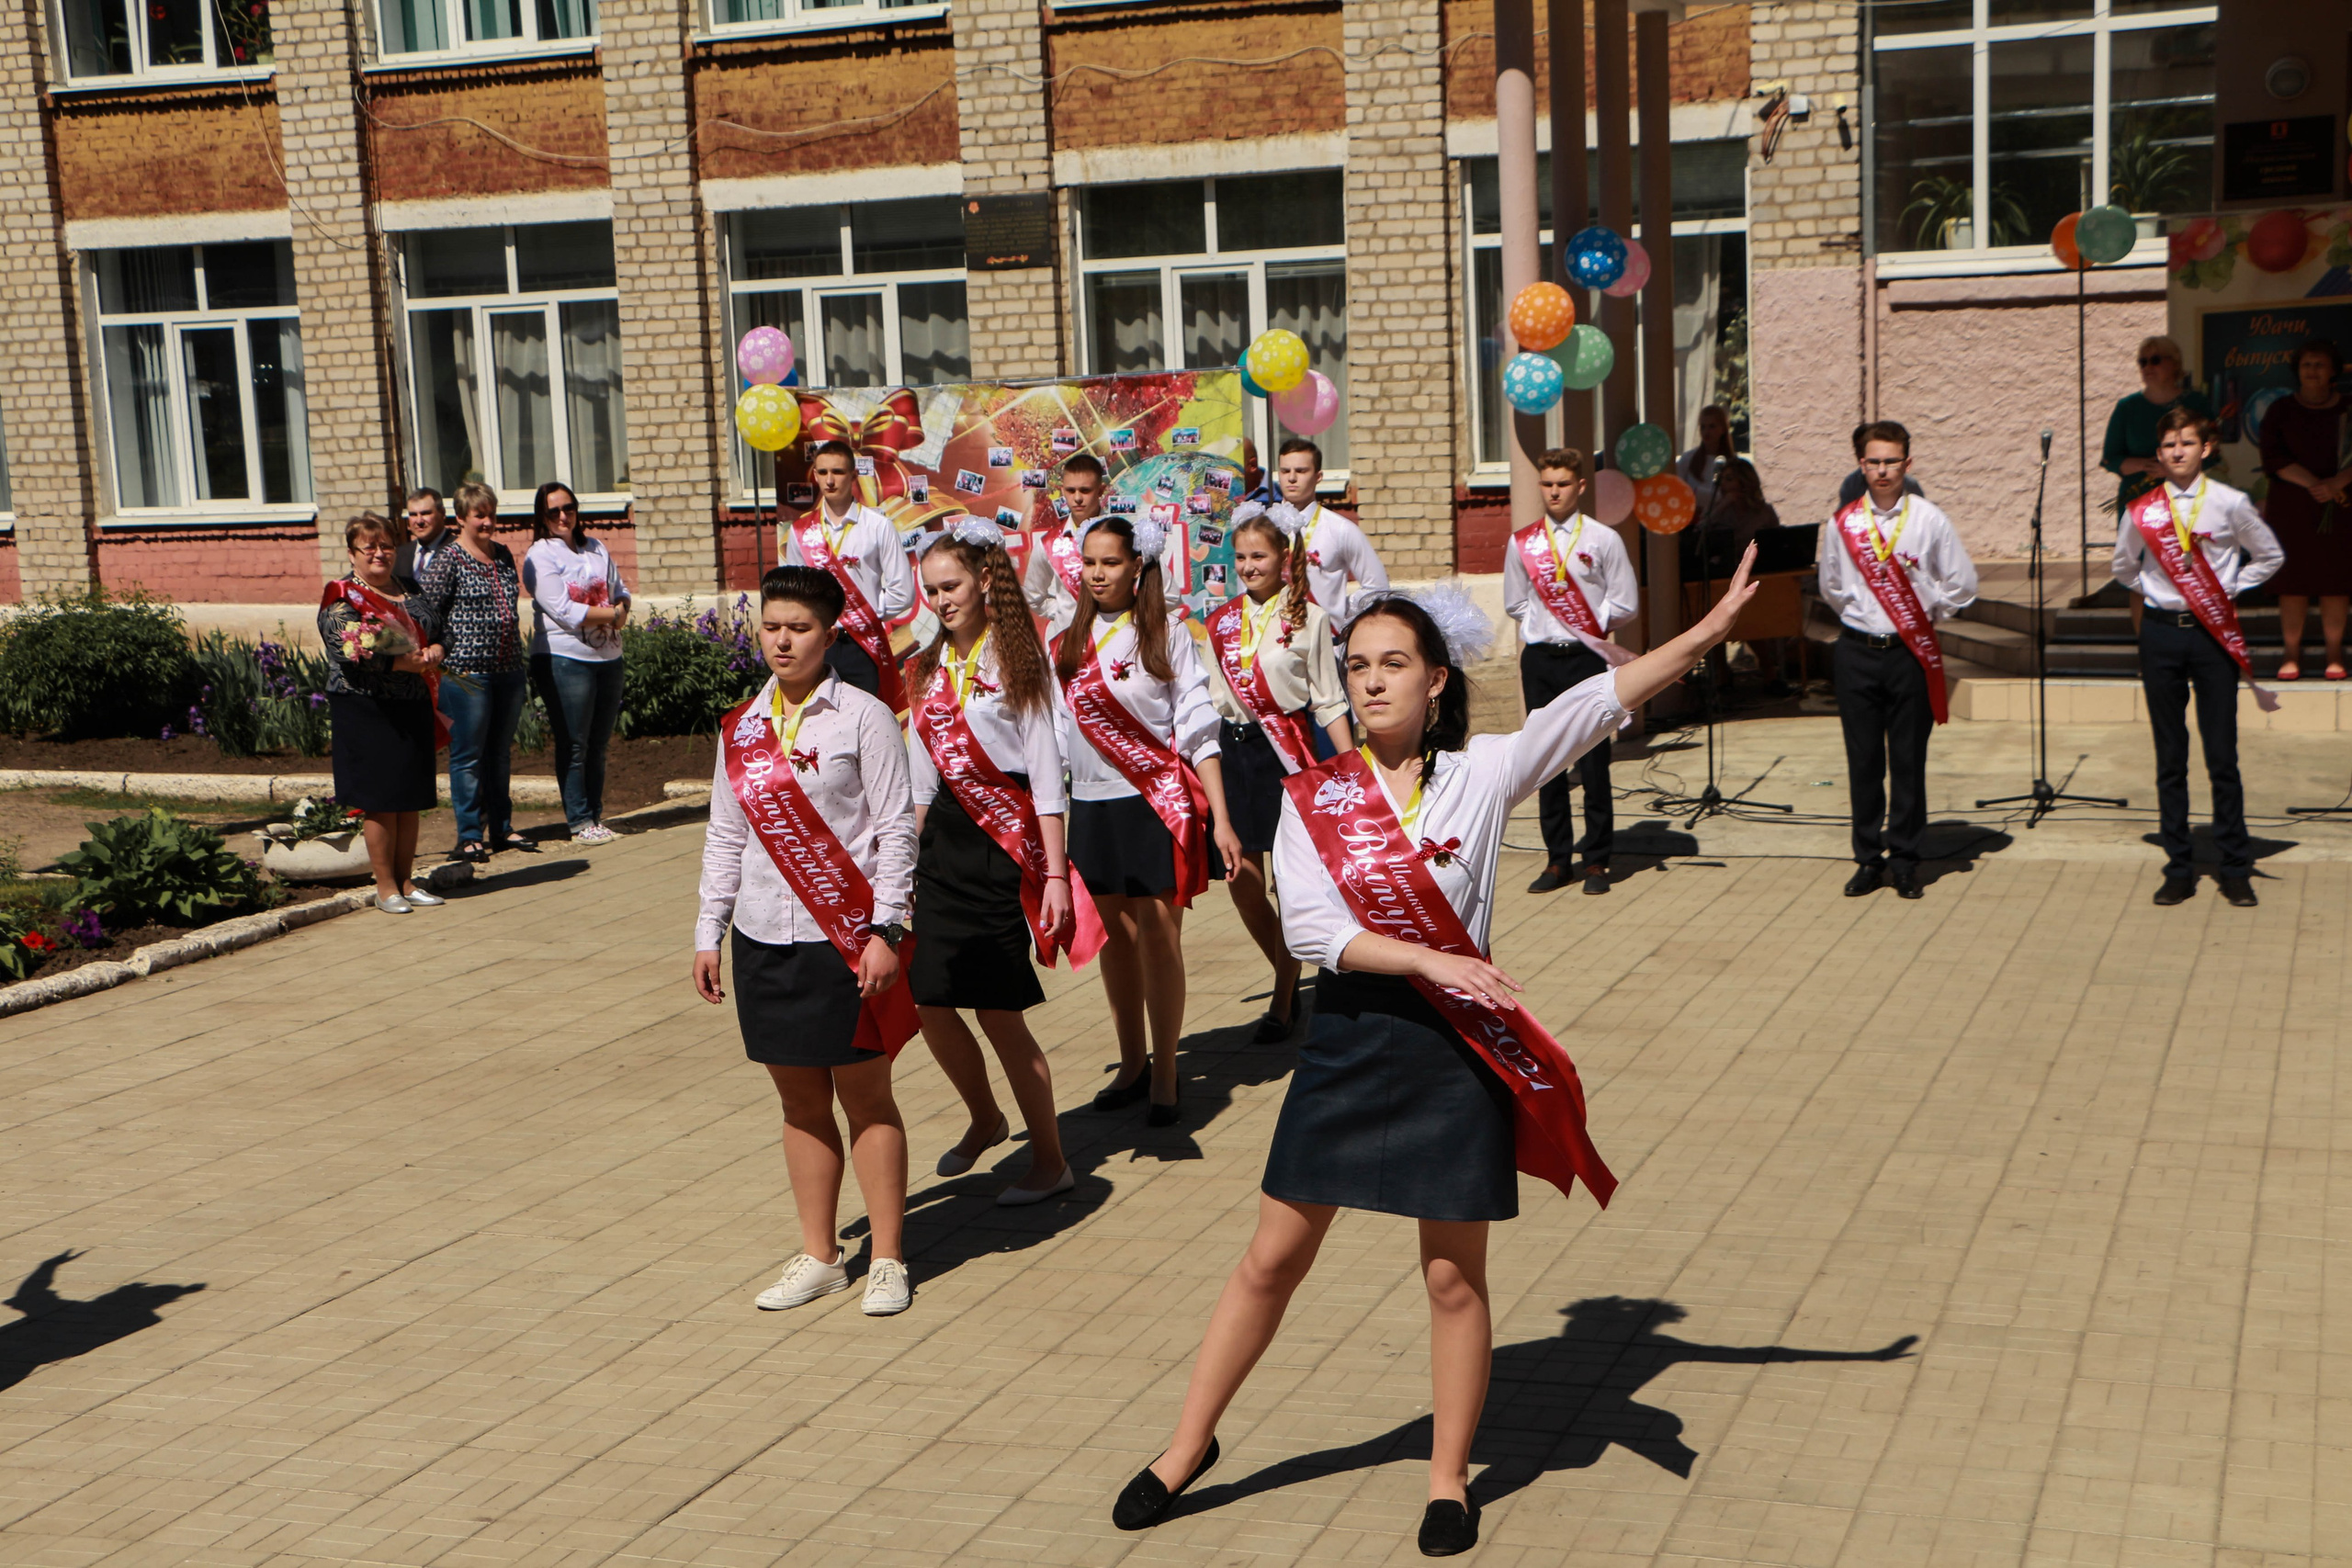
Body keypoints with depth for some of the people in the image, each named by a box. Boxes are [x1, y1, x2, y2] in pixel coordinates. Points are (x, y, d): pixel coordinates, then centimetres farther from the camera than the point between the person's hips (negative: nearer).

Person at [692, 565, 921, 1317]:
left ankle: (888, 1260, 14)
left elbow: (896, 828, -7)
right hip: (763, 939, 4)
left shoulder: (862, 717, -5)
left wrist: (885, 931, -12)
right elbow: (724, 837, 15)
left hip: (846, 937, -4)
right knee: (800, 1101, 11)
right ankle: (819, 1257, 22)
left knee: (866, 1099, 3)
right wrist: (709, 932, 12)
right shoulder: (741, 727, 9)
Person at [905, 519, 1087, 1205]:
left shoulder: (1016, 660, -6)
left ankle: (1050, 1160, 10)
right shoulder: (928, 669, 11)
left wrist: (1055, 873, -12)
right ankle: (984, 1120, 30)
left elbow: (1046, 775, -8)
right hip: (942, 842, 6)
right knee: (930, 1000, 4)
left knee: (999, 1011, -4)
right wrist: (906, 858, 14)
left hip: (1004, 845, -6)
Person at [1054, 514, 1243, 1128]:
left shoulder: (1168, 633, -2)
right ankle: (1131, 1065, 23)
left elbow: (1198, 728, -5)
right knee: (1118, 934, 10)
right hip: (1093, 806, 4)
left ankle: (1165, 1076, 3)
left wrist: (1220, 819, -10)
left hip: (1158, 800, -4)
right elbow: (1057, 735, 14)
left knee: (1160, 933, -5)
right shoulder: (1067, 644, 10)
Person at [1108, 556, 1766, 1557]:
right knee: (1273, 1256, 10)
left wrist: (1708, 630, -20)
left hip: (1458, 1045, -1)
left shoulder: (1483, 774, -2)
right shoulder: (1313, 797, -2)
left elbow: (1598, 701, -11)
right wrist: (1427, 959, -22)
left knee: (1453, 1276, 8)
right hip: (1348, 1037, 1)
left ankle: (1449, 1478, 26)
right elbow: (1307, 928, -13)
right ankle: (1189, 1444, 25)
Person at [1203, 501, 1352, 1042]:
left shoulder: (1308, 618, -4)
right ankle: (1290, 978, 28)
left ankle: (1282, 1002, 12)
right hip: (1235, 751, 4)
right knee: (1242, 881, 5)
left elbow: (1329, 703, -2)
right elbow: (1214, 702, 14)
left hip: (1290, 750, -4)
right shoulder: (1221, 622, 7)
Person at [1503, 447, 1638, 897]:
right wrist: (1546, 623, 4)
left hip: (1586, 658, -2)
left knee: (1593, 760, -2)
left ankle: (1597, 860, 7)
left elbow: (1625, 605, 2)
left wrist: (1586, 624, -3)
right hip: (1540, 659, 3)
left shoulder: (1603, 540, 1)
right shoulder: (1522, 543, 8)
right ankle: (1557, 859, 13)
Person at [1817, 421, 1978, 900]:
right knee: (1863, 761, 4)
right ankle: (1868, 859, 13)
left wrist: (1925, 614, 5)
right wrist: (1861, 616, 11)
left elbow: (1962, 585, 5)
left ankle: (1904, 861, 12)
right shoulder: (1842, 524, 3)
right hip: (1857, 653, 1)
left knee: (1909, 761, 2)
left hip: (1911, 654, -1)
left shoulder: (1930, 520, 0)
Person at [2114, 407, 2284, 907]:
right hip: (2161, 633, 2)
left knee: (2222, 754, -1)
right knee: (2170, 756, 6)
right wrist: (2156, 592, 7)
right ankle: (2178, 870, 13)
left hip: (2214, 634, -2)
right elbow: (2124, 568, 19)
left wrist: (2229, 590, 1)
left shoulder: (2230, 504, -2)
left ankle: (2236, 870, 9)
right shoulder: (2142, 511, 3)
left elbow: (2270, 556, 10)